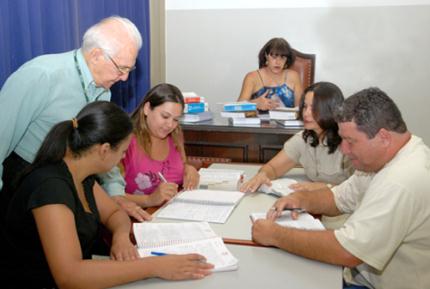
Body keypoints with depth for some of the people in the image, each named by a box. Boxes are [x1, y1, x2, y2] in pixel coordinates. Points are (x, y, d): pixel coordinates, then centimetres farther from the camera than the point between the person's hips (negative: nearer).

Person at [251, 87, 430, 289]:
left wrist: (275, 235, -22)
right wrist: (302, 199, -8)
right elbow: (338, 198, 12)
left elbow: (347, 252, -31)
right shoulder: (379, 157, 1)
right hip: (363, 271, 8)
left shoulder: (402, 182, -30)